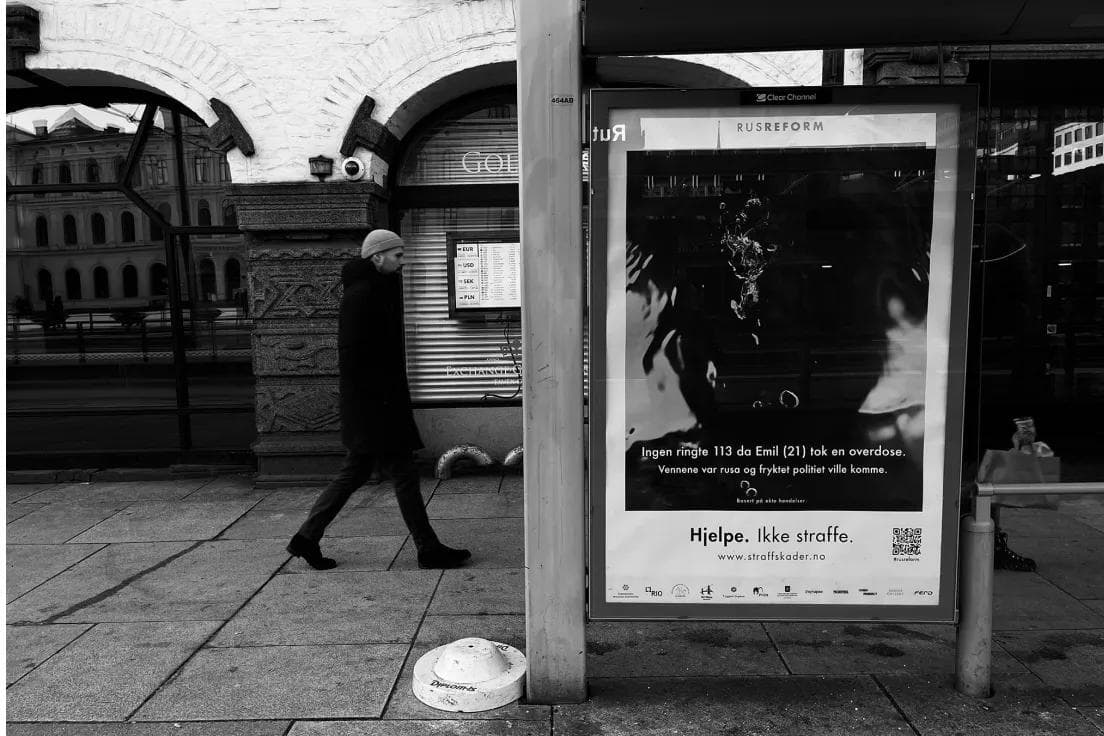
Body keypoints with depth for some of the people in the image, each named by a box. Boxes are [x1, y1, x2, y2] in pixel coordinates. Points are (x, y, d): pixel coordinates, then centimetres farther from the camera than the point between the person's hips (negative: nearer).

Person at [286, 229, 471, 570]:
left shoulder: (377, 290, 15)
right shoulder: (361, 295, -16)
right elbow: (351, 353, -21)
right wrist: (362, 407, -22)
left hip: (382, 397, 11)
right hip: (372, 402, -11)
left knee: (355, 472, 16)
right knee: (403, 474, -2)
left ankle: (306, 538, 25)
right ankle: (428, 549, 8)